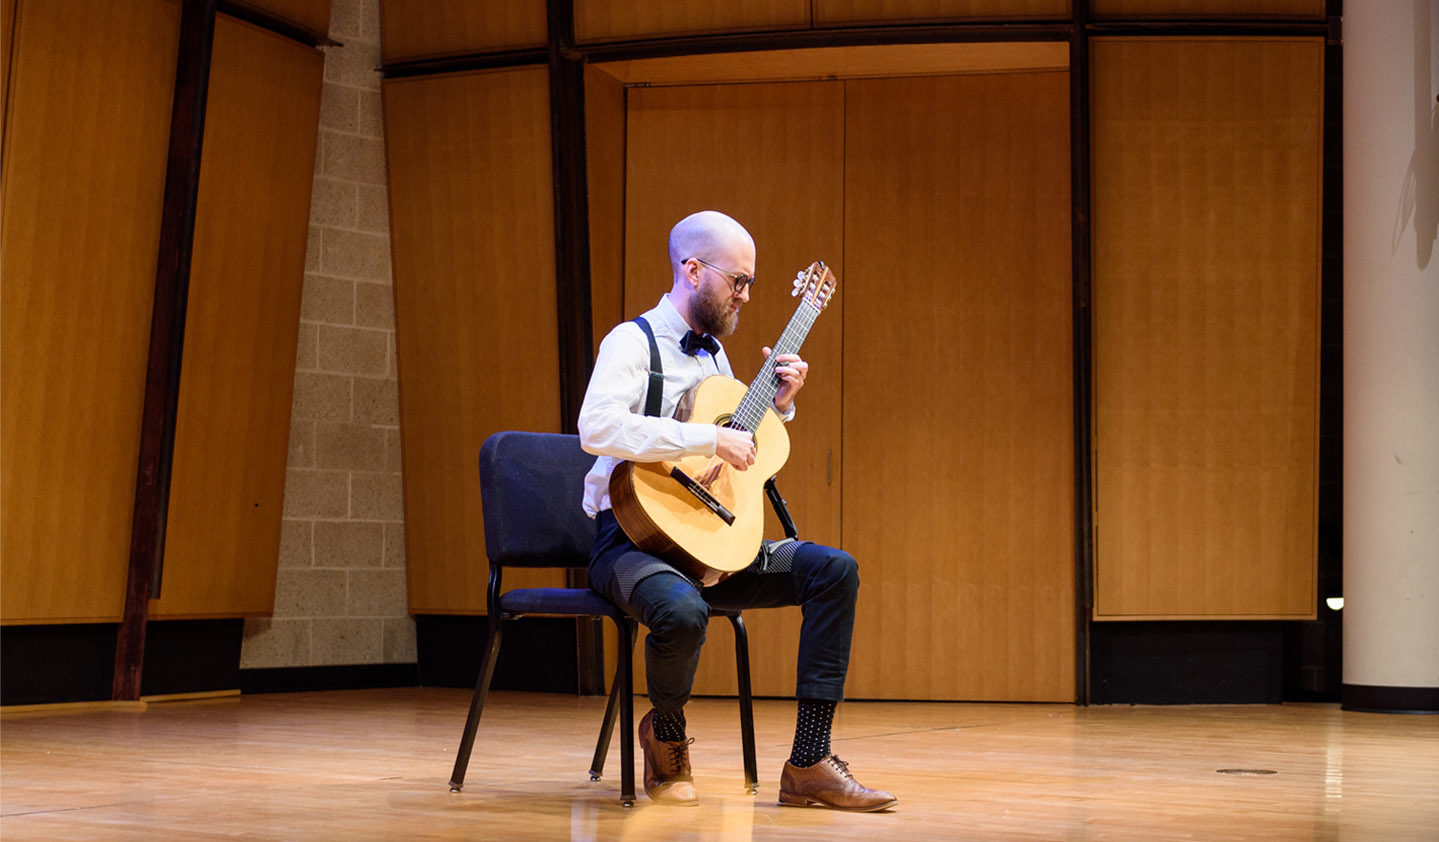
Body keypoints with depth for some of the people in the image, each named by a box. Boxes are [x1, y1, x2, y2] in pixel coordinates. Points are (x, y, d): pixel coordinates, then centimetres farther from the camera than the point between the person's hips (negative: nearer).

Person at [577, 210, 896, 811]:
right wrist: (710, 438, -26)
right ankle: (666, 735, -3)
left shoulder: (714, 354, 18)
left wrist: (780, 402, 11)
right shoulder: (633, 343, -8)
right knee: (683, 610, -39)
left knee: (834, 569, -10)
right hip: (633, 534, -8)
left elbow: (741, 458, 29)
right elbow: (597, 428, -28)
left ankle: (808, 763, -12)